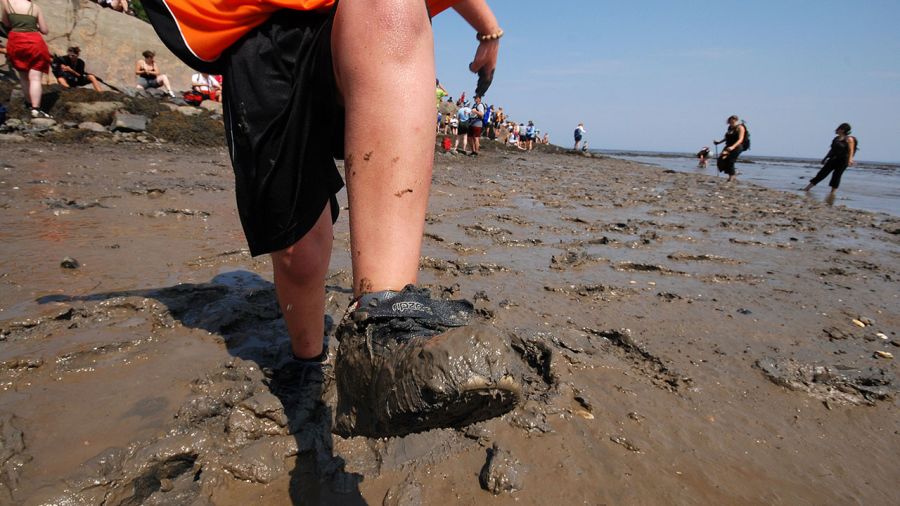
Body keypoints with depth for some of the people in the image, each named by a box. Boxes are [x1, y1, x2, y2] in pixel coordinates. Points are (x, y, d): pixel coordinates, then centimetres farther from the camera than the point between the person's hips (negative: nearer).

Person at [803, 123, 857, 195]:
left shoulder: (849, 139, -6)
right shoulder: (836, 138, 13)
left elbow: (851, 150, -11)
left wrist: (850, 159, -21)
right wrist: (826, 158, 20)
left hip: (843, 160, -6)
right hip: (833, 159, 6)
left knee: (836, 175, -4)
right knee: (822, 173, 1)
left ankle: (833, 192, 3)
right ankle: (808, 187, -2)